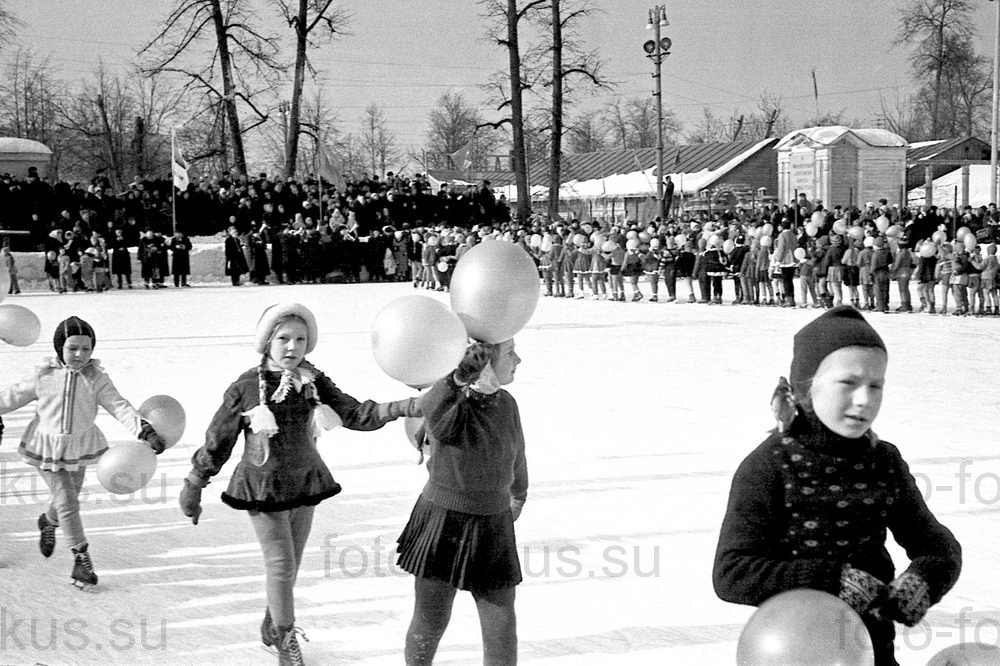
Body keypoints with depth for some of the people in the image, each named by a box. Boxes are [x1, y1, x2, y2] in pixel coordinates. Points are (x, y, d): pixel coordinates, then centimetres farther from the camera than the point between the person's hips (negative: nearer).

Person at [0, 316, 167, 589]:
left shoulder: (96, 380, -11)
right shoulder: (44, 377, -12)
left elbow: (120, 407, -20)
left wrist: (146, 431, -33)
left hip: (79, 447, 2)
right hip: (48, 446, -2)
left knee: (67, 498, 20)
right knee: (66, 502, -10)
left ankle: (47, 522, 54)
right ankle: (81, 558, -4)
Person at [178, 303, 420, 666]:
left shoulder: (314, 383, -6)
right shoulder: (245, 388, -15)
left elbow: (356, 415, -11)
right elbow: (217, 441, -6)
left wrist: (405, 407, -25)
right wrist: (193, 486, 1)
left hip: (304, 485, 4)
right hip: (263, 488, -4)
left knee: (290, 565, 16)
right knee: (282, 565, -5)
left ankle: (271, 628, 38)